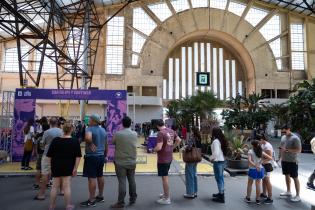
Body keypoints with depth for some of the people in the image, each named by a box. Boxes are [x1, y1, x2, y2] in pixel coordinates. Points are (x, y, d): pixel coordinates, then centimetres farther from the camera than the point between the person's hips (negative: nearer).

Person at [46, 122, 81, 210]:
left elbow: (49, 155, -1)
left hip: (56, 166, 2)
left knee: (55, 186, 14)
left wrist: (52, 164, 11)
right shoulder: (75, 141, -8)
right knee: (67, 186, 4)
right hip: (68, 166, -2)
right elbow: (78, 156, -10)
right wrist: (75, 168, -5)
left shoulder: (55, 140, -5)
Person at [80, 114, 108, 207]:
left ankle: (91, 200, 5)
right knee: (100, 176, 16)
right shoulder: (103, 130, 10)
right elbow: (106, 145, 16)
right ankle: (100, 196, 29)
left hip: (92, 157, -8)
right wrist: (105, 155, 25)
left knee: (92, 178, -2)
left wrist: (91, 144, -19)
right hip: (101, 156, 8)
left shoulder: (90, 129, -13)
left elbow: (88, 137, -37)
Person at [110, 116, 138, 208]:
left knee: (122, 182, 2)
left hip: (120, 162, -3)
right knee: (132, 180, 15)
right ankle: (132, 199, 28)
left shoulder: (117, 134, -14)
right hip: (132, 162, 3)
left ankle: (121, 202, 11)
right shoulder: (135, 134, -4)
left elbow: (112, 142, 2)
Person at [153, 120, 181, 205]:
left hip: (162, 159, -8)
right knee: (165, 176, 22)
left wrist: (154, 150, -6)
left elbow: (159, 147, -26)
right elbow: (178, 140, 14)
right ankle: (165, 194, 35)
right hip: (169, 158, 8)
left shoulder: (160, 133, -21)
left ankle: (167, 199, 14)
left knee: (164, 178, 3)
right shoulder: (171, 131, 4)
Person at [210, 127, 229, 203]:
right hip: (222, 160, 9)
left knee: (219, 178, -1)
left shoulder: (215, 141, -19)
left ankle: (221, 197, 6)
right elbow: (224, 151, 13)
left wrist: (211, 158, -9)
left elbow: (216, 153, -26)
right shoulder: (222, 140, 7)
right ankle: (221, 193, 31)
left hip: (218, 162, -9)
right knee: (221, 177, 19)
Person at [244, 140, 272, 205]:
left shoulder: (250, 151, -9)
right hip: (260, 170, 3)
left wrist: (255, 166, -23)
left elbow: (249, 161, -22)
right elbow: (270, 158, -2)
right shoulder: (261, 152, 1)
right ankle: (258, 200, 20)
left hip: (253, 170, -3)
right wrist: (263, 159, 5)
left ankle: (248, 198, 23)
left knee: (249, 184, 14)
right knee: (258, 185, 12)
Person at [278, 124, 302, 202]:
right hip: (284, 160, 7)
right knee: (287, 175, 17)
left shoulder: (295, 138, -16)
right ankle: (288, 191, 32)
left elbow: (299, 150, -20)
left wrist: (287, 150, -27)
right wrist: (279, 157, 13)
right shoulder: (283, 137, 7)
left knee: (295, 178, 2)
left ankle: (298, 196, 11)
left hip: (292, 161, -7)